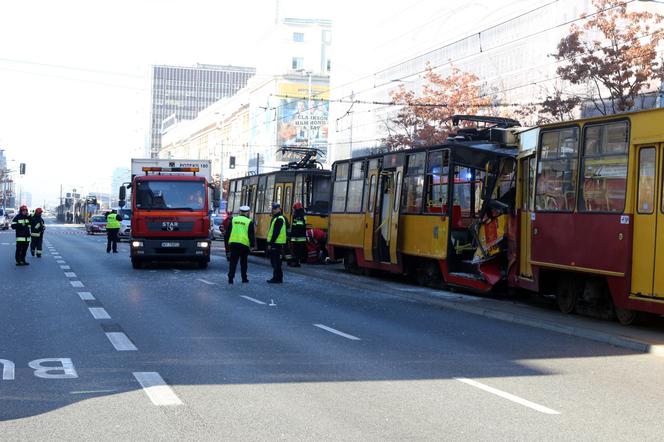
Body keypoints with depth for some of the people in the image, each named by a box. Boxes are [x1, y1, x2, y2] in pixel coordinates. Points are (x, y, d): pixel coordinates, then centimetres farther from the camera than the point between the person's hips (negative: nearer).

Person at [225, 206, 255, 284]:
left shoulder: (233, 219, 7)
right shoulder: (249, 222, -2)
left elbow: (228, 232, 10)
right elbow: (251, 235, -2)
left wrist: (227, 241, 19)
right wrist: (252, 244, 5)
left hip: (233, 243, 2)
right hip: (244, 244, -2)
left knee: (233, 261, 3)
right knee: (243, 262, 12)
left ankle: (230, 278, -5)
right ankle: (244, 278, 17)